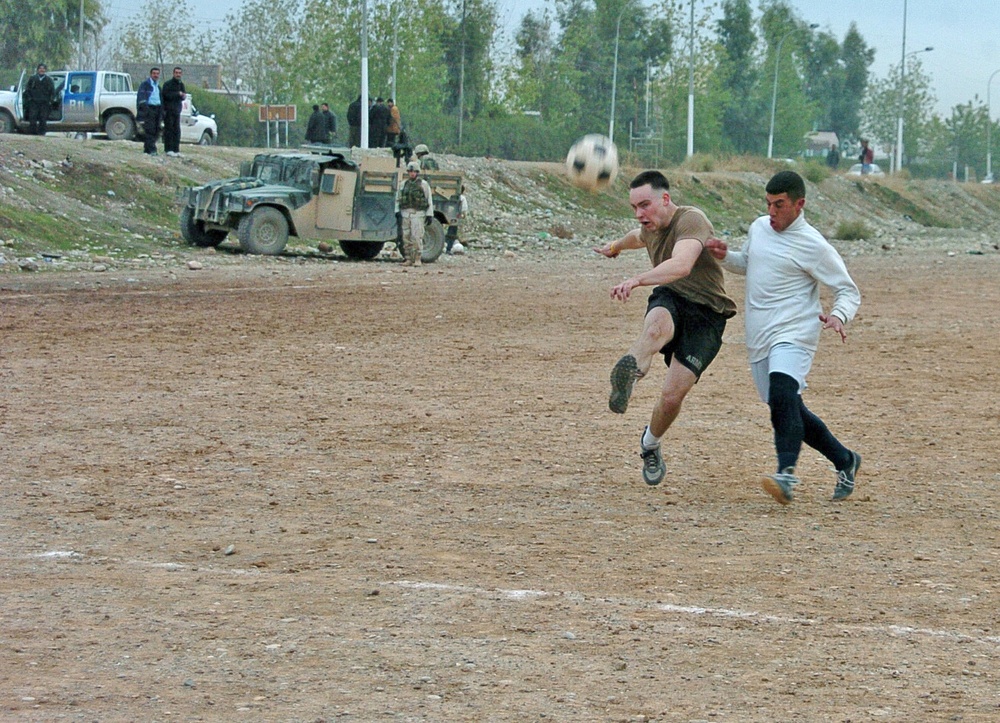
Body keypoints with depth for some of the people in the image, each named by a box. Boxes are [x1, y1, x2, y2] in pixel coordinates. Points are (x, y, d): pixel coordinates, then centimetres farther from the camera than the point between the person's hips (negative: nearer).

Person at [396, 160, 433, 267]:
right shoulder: (404, 185, 14)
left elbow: (429, 200, 1)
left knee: (417, 237, -11)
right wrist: (397, 211, 5)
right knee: (406, 237, 3)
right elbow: (398, 199, 20)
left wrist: (429, 215, -4)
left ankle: (417, 259, -9)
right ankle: (408, 259, 8)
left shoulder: (423, 184, 2)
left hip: (418, 214, -5)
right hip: (405, 213, 5)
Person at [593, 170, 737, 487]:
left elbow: (681, 265, -37)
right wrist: (617, 245, 62)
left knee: (674, 394, -17)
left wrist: (637, 280, -52)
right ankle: (627, 373, -69)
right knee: (657, 325, -36)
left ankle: (650, 445, 14)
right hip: (670, 299, 5)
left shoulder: (690, 220, -17)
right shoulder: (652, 229, 10)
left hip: (706, 314, -5)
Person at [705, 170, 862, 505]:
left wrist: (838, 316, -24)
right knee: (790, 412, 13)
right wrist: (725, 256, 10)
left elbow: (849, 290, -3)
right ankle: (844, 460, 31)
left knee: (782, 396, -31)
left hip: (793, 336, -8)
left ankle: (786, 473, -43)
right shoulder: (759, 228, 12)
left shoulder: (813, 246, -8)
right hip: (759, 339, 8)